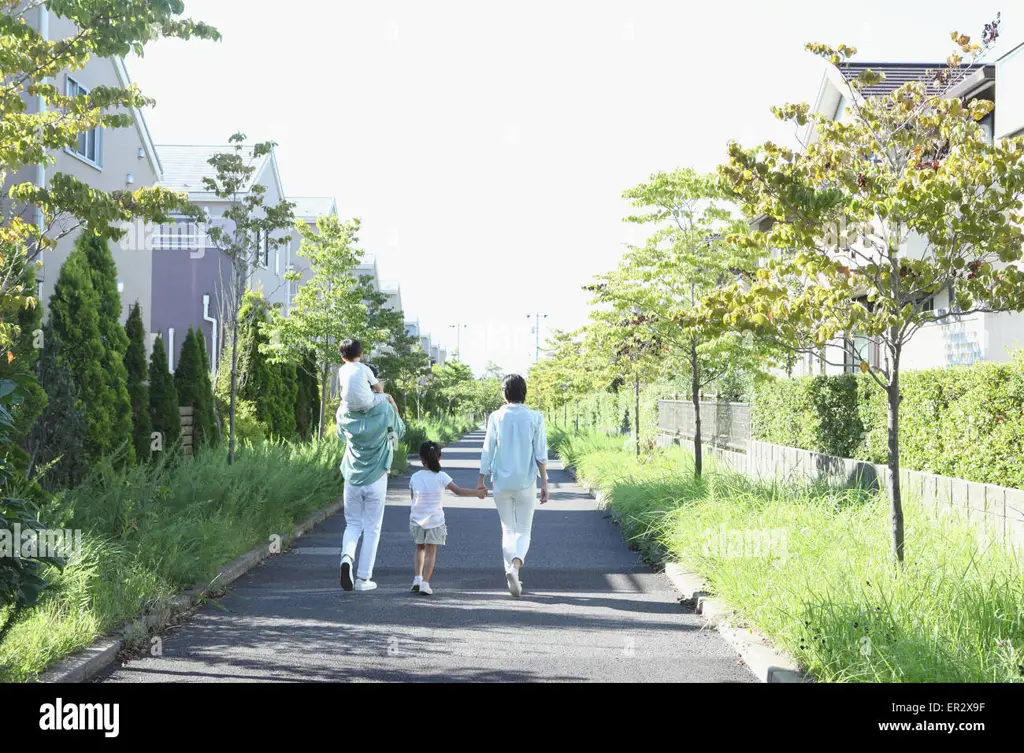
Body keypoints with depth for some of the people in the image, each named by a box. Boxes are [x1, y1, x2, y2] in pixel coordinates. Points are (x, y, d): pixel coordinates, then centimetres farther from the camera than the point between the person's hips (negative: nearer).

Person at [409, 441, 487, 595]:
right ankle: (425, 583, -5)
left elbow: (412, 496, 9)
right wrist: (477, 493, 1)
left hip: (417, 519, 2)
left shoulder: (415, 477, -3)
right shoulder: (441, 477, -10)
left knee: (420, 548, 20)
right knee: (431, 551, 3)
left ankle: (417, 578, 8)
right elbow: (458, 491, -8)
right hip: (435, 520, -2)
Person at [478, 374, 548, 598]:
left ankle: (512, 574, 9)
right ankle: (515, 565, -20)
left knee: (508, 529, 14)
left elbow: (487, 451, -2)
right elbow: (541, 455, -3)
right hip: (526, 483, -1)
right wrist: (544, 483, 3)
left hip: (501, 483, 1)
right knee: (523, 530, 7)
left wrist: (481, 480, 7)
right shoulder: (535, 418, -4)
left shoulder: (496, 417, -4)